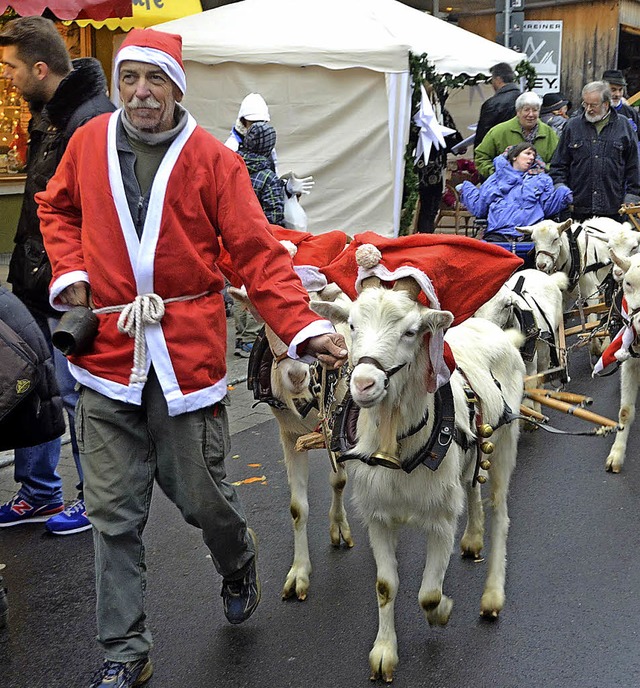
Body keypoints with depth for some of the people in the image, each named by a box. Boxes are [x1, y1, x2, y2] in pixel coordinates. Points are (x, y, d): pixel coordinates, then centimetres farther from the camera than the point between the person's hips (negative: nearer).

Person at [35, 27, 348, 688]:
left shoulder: (214, 160, -4)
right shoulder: (89, 143, 5)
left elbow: (258, 255, -7)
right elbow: (57, 208, 22)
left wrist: (305, 327, -20)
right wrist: (70, 271, 4)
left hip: (188, 353, -2)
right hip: (107, 355, 2)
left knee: (200, 493, 7)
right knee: (114, 513, 5)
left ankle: (238, 564, 43)